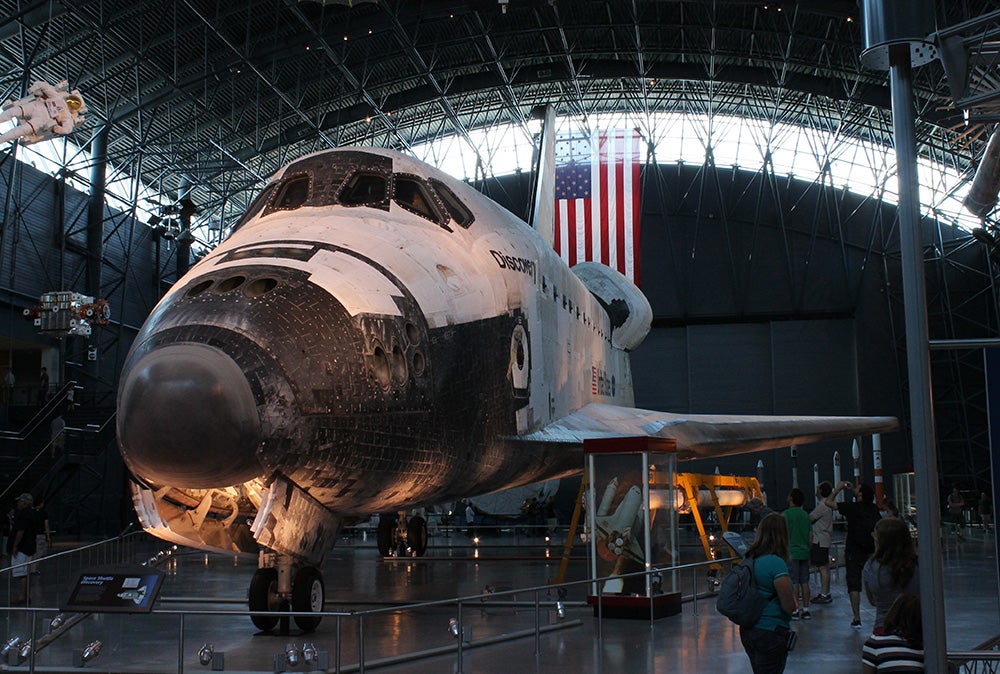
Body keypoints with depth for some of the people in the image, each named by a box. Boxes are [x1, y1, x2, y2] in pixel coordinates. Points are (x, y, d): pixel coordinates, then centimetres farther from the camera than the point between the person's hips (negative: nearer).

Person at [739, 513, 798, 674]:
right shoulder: (776, 563, -19)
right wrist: (794, 600, 4)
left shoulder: (750, 559, 4)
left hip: (747, 630, 8)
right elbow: (789, 606, -17)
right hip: (770, 632, -7)